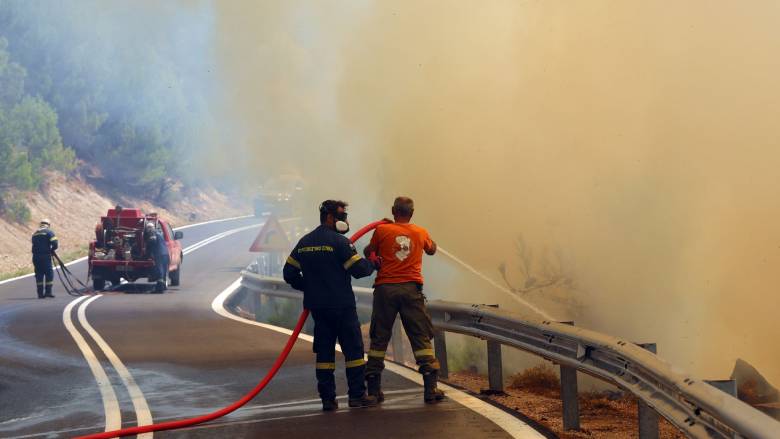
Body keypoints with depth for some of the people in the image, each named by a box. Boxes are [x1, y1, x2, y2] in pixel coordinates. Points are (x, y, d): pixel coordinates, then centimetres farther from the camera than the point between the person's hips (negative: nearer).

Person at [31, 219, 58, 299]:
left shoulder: (35, 234, 18)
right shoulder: (49, 232, -1)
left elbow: (34, 245, 15)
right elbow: (54, 244, -12)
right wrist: (52, 250, 8)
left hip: (35, 256, 5)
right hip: (45, 256, -5)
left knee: (39, 275, 9)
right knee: (49, 273, 1)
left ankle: (40, 293, 9)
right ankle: (48, 291, -5)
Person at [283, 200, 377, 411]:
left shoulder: (304, 243, 10)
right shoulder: (339, 241, -11)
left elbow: (289, 273, 12)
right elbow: (359, 269, -14)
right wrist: (372, 264, 6)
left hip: (317, 306, 6)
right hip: (341, 306, -6)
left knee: (324, 351, 8)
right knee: (353, 348, 2)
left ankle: (327, 398, 6)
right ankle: (357, 395, 1)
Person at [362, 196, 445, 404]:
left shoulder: (382, 230, 3)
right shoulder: (421, 233, 9)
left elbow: (368, 252, 17)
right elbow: (432, 249, 31)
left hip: (385, 287, 0)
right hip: (411, 288, 0)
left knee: (379, 338, 7)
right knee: (421, 338, 2)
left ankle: (373, 389, 7)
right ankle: (430, 388, -6)